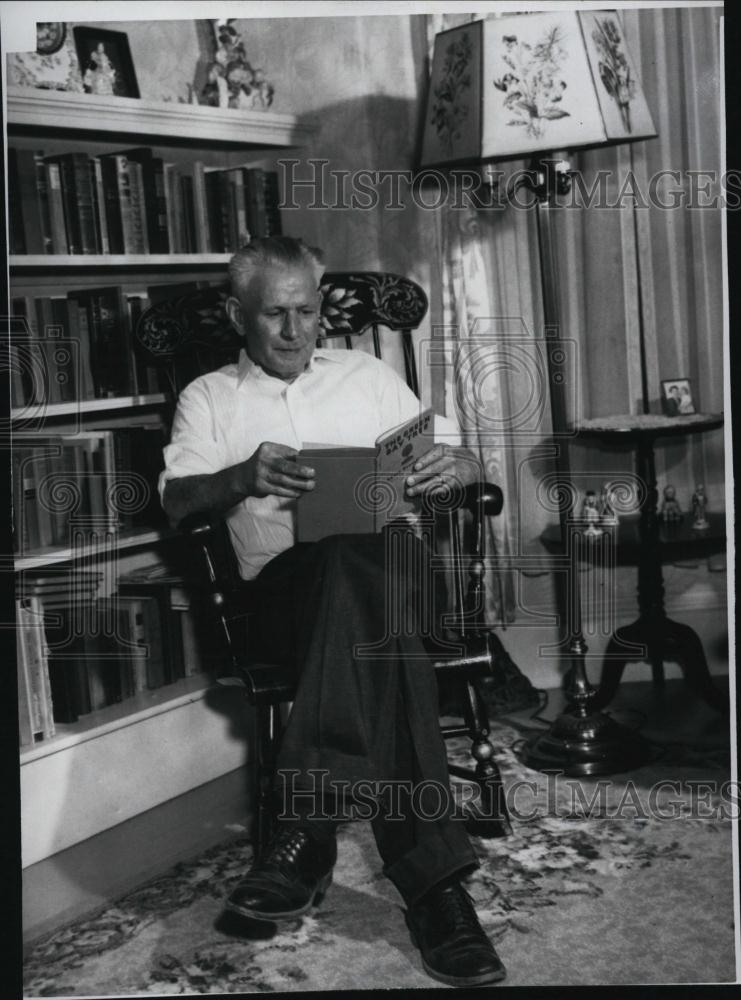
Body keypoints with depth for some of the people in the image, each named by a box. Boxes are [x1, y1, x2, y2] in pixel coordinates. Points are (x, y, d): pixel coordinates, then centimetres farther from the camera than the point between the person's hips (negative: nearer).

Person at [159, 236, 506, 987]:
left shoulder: (367, 375, 24)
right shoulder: (208, 398, 20)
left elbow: (462, 464, 21)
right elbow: (175, 499, 3)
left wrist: (453, 465, -6)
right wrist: (244, 478, -19)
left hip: (389, 560, 1)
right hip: (283, 582, -1)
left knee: (354, 557, -40)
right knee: (376, 624, -39)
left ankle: (311, 825, -41)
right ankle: (429, 879, -42)